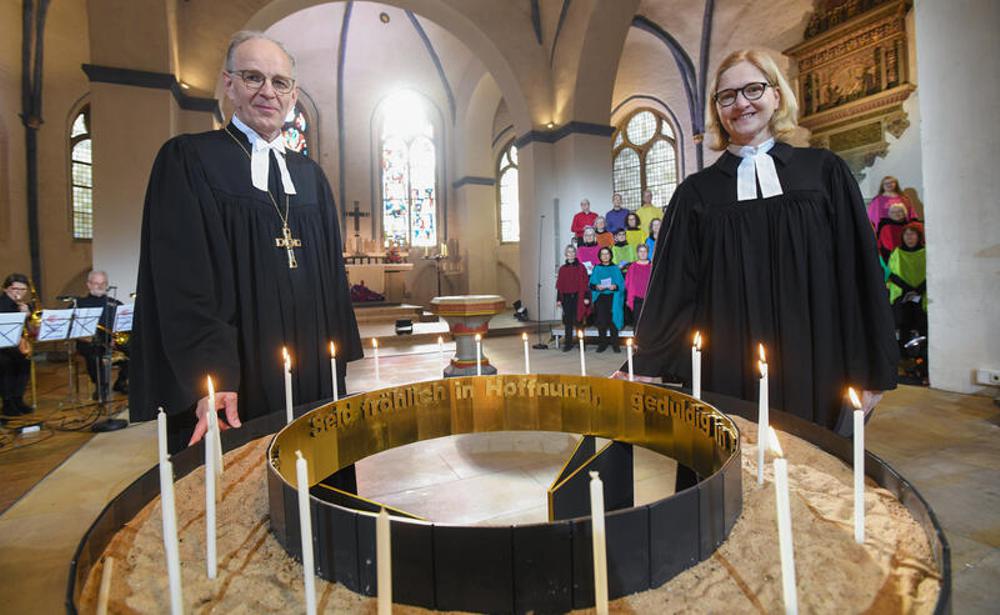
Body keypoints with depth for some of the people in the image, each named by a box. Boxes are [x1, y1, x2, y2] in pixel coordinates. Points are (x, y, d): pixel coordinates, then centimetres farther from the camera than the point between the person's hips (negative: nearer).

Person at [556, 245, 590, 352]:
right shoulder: (562, 269, 9)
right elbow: (559, 285, 9)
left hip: (578, 297, -2)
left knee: (578, 319, -1)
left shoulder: (581, 267, 2)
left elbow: (585, 283, -1)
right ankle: (568, 343, 10)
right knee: (568, 321, 4)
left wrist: (586, 297, -8)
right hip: (566, 297, 2)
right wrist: (558, 299, 6)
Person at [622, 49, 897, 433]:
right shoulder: (697, 192, 5)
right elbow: (675, 290, 3)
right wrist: (647, 369, -4)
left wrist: (870, 373, 0)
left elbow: (859, 272, 4)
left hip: (814, 371, 1)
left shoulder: (824, 172, 6)